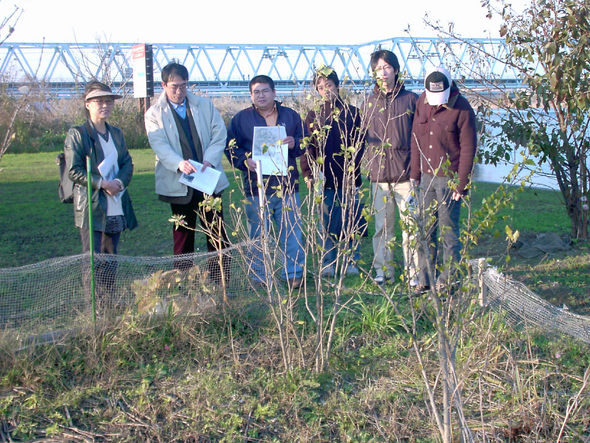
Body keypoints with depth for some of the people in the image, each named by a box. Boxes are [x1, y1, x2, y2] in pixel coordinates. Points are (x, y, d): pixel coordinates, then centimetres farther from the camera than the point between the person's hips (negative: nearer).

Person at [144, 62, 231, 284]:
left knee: (218, 237, 3)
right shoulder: (155, 114, 2)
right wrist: (179, 164, -29)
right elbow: (160, 145, -11)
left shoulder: (205, 105, 9)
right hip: (178, 185, -2)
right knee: (183, 240, 7)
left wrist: (209, 160, -14)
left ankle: (221, 284, 13)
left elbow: (219, 134, 4)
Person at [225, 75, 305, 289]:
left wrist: (294, 143, -10)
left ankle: (294, 272, 13)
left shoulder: (290, 116, 12)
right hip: (256, 188, -1)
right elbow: (231, 147, 5)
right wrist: (244, 161, -13)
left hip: (287, 185, 1)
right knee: (258, 234, 4)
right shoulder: (241, 118, 8)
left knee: (291, 231, 2)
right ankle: (260, 276, 15)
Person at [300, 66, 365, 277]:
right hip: (325, 180, 1)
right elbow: (308, 147, 8)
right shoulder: (314, 115, 11)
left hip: (349, 179, -1)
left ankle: (351, 262, 13)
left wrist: (352, 169, -9)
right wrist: (308, 173, -4)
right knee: (328, 224, 5)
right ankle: (329, 263, 13)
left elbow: (359, 145, 4)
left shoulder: (351, 112, 8)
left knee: (351, 222, 3)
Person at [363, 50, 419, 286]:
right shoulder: (370, 103, 13)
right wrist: (370, 164, 10)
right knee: (382, 226, 7)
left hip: (406, 174, -2)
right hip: (379, 175, 3)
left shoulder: (411, 100, 4)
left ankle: (414, 273, 7)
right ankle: (383, 270, 17)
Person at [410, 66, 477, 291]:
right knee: (425, 229, 8)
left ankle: (449, 280, 14)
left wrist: (460, 183, -12)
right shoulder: (422, 102, 5)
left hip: (449, 178, -5)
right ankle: (425, 278, 18)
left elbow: (468, 148, -9)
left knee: (448, 230, 1)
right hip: (427, 177, 5)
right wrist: (415, 173, 9)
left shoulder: (462, 109, -11)